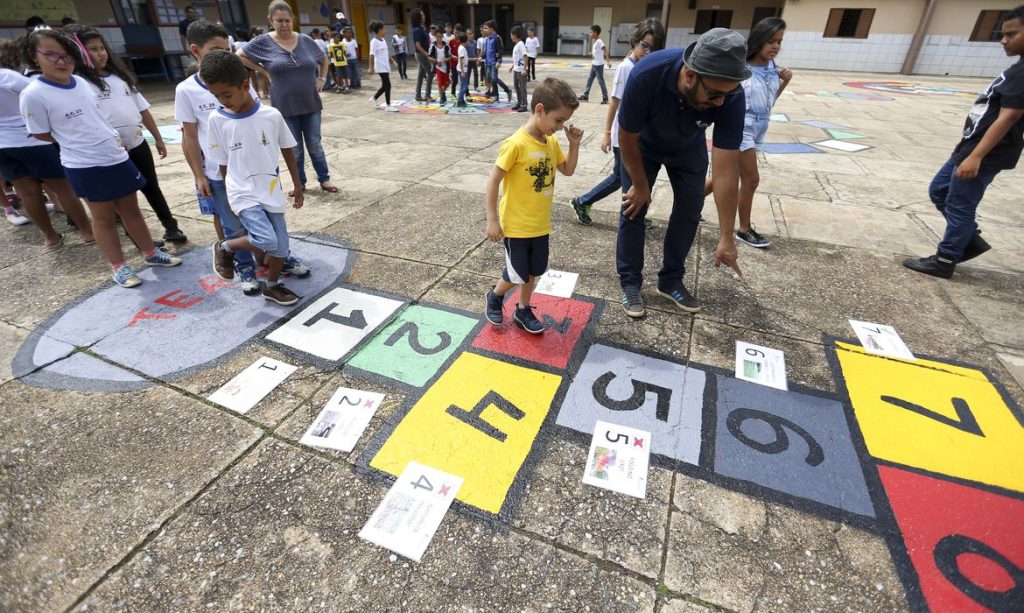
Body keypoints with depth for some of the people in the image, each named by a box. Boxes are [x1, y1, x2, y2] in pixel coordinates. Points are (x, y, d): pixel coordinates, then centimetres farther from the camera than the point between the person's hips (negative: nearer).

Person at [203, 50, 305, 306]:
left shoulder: (272, 115, -5)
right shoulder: (216, 119, -5)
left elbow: (288, 151, 7)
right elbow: (223, 163, 2)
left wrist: (297, 186, 10)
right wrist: (232, 194, 5)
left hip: (271, 191, 2)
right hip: (243, 193, -2)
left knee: (281, 248, 4)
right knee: (266, 241, -22)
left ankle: (272, 286, 31)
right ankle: (223, 247, 8)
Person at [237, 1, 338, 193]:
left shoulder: (305, 40, 3)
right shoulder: (263, 42, -4)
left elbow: (323, 59, 18)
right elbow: (240, 56, 3)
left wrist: (322, 78, 6)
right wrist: (263, 72, -4)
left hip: (310, 104, 1)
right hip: (285, 107, -1)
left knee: (315, 145, 6)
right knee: (294, 149, 7)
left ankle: (324, 179, 16)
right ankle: (299, 183, 19)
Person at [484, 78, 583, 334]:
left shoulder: (552, 142, 2)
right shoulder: (516, 144, -21)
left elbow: (568, 170, 15)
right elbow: (493, 180, -18)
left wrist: (574, 144, -1)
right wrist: (492, 220, -17)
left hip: (540, 224, 7)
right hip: (515, 225, -7)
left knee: (533, 271, 17)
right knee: (517, 275, 3)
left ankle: (523, 310, 36)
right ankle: (494, 298, 33)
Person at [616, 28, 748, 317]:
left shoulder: (731, 96, -34)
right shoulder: (647, 75, -41)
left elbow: (726, 169, -32)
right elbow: (627, 139, -25)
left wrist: (727, 236, -31)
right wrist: (640, 185, -13)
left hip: (689, 149, 2)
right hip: (643, 145, -2)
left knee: (689, 210, 1)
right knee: (633, 208, -7)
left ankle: (671, 280, 17)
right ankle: (629, 282, 8)